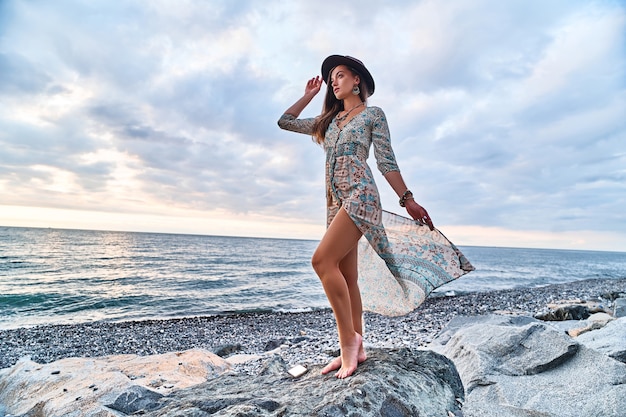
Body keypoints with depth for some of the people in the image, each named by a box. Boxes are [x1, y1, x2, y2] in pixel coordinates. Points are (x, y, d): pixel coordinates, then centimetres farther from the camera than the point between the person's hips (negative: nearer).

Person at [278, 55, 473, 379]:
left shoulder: (373, 114, 8)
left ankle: (348, 339, -11)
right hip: (335, 200, 7)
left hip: (360, 194, -7)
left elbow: (386, 162, 3)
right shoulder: (328, 121, 24)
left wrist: (408, 199, -2)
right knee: (346, 277, 4)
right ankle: (355, 349, 12)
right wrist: (309, 95, 29)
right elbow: (285, 122, 27)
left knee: (323, 260, -22)